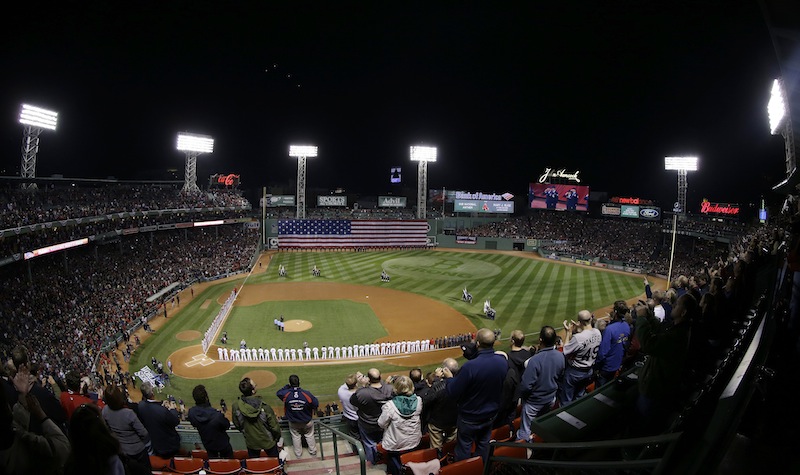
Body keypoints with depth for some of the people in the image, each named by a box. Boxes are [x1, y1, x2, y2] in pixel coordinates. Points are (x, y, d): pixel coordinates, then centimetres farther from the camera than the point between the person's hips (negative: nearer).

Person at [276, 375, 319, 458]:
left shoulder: (286, 394, -27)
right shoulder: (306, 394, -29)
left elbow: (278, 393, -3)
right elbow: (316, 404, -17)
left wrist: (287, 386, -1)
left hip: (293, 423, 1)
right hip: (307, 421, -1)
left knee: (296, 437, 26)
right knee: (309, 436, 25)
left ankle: (298, 454, 43)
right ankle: (313, 451, 43)